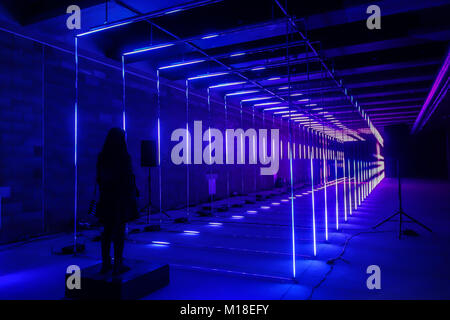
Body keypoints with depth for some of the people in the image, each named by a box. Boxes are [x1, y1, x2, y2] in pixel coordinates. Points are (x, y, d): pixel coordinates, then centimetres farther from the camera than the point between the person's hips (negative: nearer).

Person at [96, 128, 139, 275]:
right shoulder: (124, 157, -13)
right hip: (121, 196, -5)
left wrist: (103, 194, 14)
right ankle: (118, 265, 6)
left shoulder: (102, 156, 3)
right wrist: (133, 196, -4)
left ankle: (105, 263, 19)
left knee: (107, 230, 13)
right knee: (120, 231, 1)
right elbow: (129, 178, -13)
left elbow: (99, 178, 6)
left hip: (106, 196, 5)